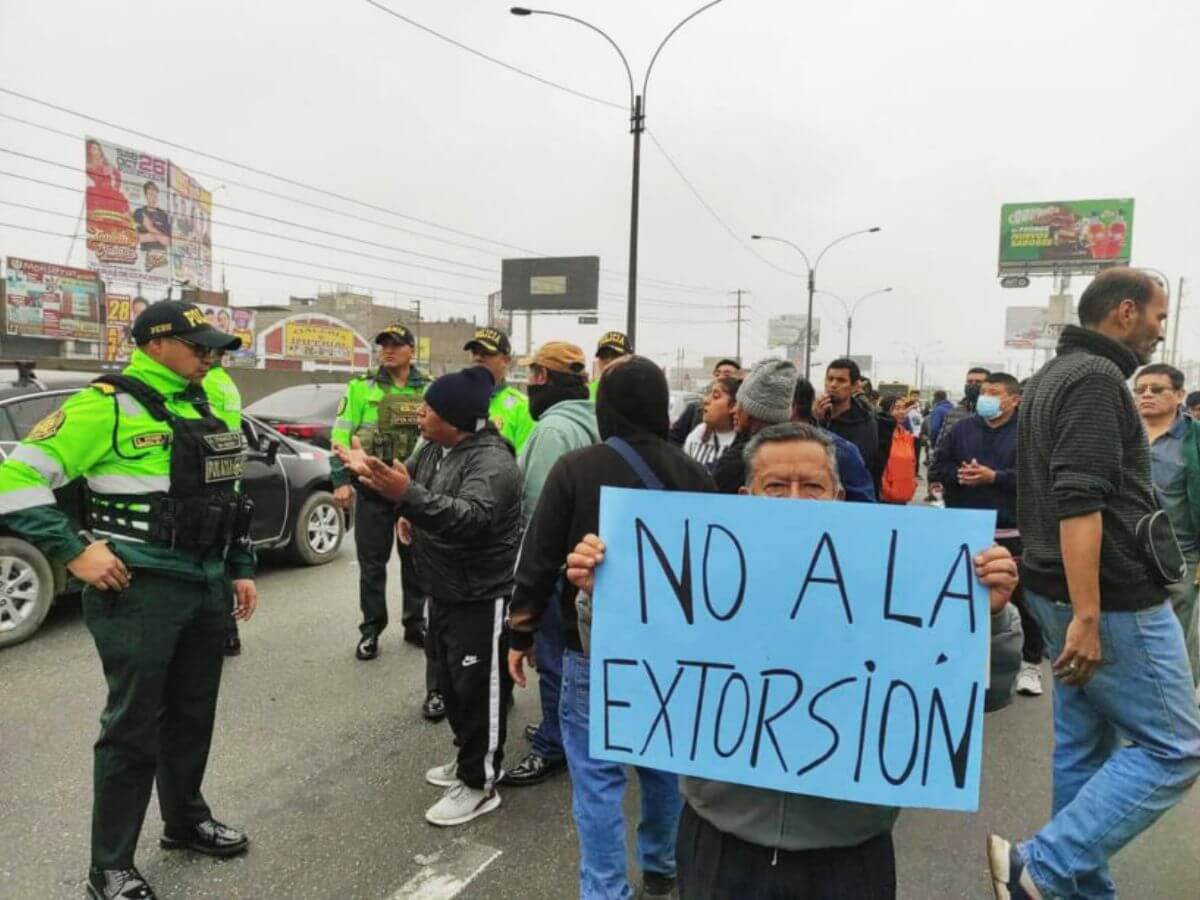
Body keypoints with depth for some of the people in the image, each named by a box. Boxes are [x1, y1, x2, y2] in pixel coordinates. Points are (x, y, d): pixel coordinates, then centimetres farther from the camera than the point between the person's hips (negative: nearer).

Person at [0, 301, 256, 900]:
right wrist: (74, 552, -17)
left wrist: (241, 570, 17)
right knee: (134, 727, 3)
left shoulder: (203, 408, 13)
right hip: (140, 590, -7)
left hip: (206, 586, 7)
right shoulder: (109, 404, -11)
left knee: (192, 714, 19)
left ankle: (186, 821, 39)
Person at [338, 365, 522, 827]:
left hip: (481, 599, -10)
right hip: (444, 593, 10)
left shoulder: (492, 461, -24)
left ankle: (480, 784, 16)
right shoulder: (432, 450, 7)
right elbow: (405, 492, 14)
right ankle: (469, 759, 39)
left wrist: (408, 494, -50)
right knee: (451, 683, 21)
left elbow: (471, 517, -39)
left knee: (477, 690, 1)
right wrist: (370, 473, -4)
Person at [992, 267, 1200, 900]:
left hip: (1061, 590, 10)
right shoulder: (1096, 378, -14)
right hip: (1115, 599, -10)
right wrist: (1087, 617, -27)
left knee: (1085, 747, 14)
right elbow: (1080, 503, -25)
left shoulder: (1051, 376, 16)